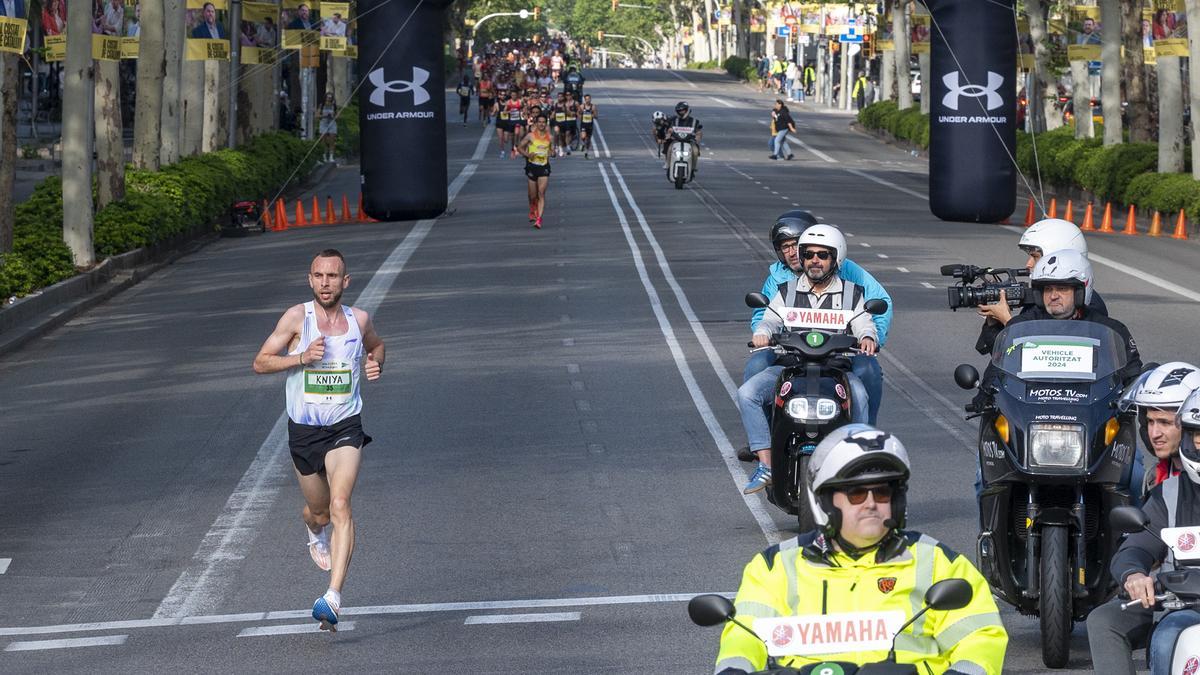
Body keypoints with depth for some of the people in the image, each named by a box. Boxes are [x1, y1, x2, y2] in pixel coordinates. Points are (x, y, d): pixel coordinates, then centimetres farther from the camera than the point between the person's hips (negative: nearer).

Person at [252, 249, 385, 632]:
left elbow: (376, 345, 23)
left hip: (345, 428, -1)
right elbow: (260, 363, -5)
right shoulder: (297, 318, -7)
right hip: (303, 430, 1)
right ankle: (315, 531, 58)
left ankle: (333, 597, -28)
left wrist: (375, 364, 1)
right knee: (318, 512, 17)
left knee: (340, 506, -21)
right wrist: (302, 357, -20)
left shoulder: (359, 320, 0)